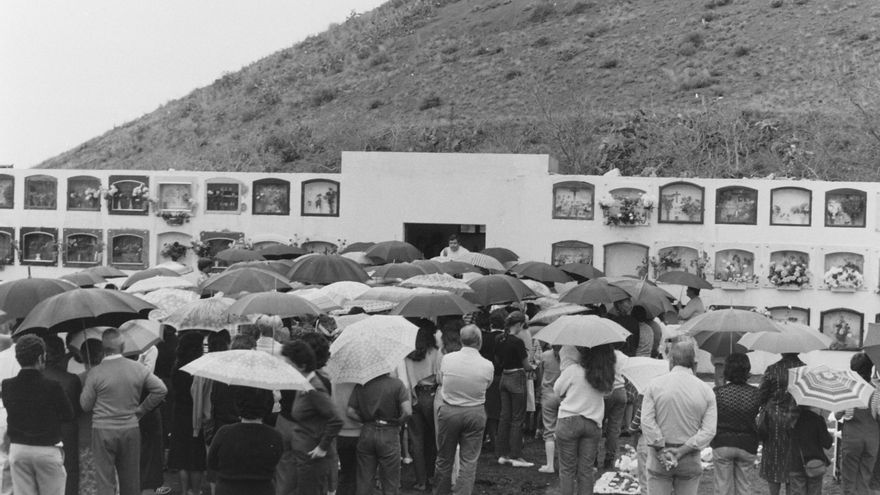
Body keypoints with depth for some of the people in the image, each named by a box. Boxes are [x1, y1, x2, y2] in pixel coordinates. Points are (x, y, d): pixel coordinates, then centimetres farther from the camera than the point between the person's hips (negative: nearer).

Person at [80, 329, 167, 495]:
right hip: (130, 430, 3)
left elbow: (85, 405, -3)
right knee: (130, 480, 13)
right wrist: (141, 409, 8)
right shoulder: (137, 368, -1)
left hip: (103, 432, -3)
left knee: (105, 482, 2)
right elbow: (161, 389, 3)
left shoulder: (95, 372, -9)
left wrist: (85, 387, 14)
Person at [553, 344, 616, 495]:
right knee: (586, 470, 9)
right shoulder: (606, 376, -2)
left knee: (567, 469, 6)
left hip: (569, 421, -3)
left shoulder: (572, 370, -13)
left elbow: (557, 390, 0)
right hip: (593, 424, 3)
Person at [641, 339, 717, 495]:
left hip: (659, 460, -1)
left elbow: (647, 422, -11)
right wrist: (682, 451, -10)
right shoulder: (706, 390, 1)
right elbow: (709, 431, -7)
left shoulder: (655, 384, -3)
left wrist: (661, 450, -10)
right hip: (690, 462, 1)